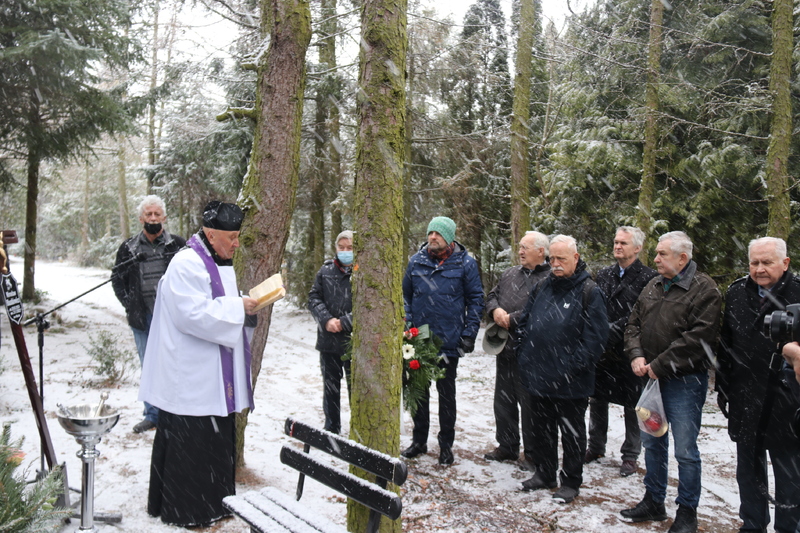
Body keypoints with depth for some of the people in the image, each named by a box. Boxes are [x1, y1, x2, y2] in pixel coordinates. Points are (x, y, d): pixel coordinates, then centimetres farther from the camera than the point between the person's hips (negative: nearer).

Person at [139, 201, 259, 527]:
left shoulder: (218, 263, 15)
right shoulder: (187, 264, -17)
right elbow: (194, 313, -25)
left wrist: (244, 303, 8)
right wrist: (238, 306, -19)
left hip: (215, 376, 10)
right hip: (191, 377, -10)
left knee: (217, 438, 16)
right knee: (189, 442, 0)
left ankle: (213, 500, 28)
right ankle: (185, 509, 14)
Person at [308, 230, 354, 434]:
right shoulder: (326, 271, 6)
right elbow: (314, 298, 5)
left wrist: (343, 322, -15)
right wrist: (327, 319, -10)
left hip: (354, 341, -4)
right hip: (328, 340, 5)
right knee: (330, 386, 16)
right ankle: (331, 429, 30)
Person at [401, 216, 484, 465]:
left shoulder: (465, 263, -4)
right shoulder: (416, 261, 5)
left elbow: (476, 300, -1)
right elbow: (406, 295, 13)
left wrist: (468, 335, -7)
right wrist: (407, 327, 2)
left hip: (448, 342, -3)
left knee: (446, 393, 9)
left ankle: (446, 445, 22)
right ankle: (419, 440, 28)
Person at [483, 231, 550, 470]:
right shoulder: (510, 274, 14)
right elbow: (492, 296, 19)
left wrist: (512, 319, -16)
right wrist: (495, 310, -3)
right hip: (505, 349, 8)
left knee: (529, 403, 2)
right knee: (503, 400, 16)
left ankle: (532, 453, 18)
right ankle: (507, 446, 31)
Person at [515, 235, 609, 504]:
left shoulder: (589, 292, -8)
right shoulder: (542, 287, 10)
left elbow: (595, 335, -12)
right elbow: (524, 323, 16)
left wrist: (576, 366, -16)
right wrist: (524, 358, 7)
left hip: (571, 382, -6)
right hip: (538, 377, 6)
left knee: (571, 432, 9)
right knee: (541, 428, 17)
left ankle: (571, 482, 23)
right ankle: (544, 473, 34)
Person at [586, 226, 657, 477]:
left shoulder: (648, 278, -8)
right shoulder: (604, 274, 11)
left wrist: (613, 330, -18)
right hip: (602, 350, 6)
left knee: (632, 404, 6)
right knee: (597, 399, 14)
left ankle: (630, 456, 20)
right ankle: (596, 447, 30)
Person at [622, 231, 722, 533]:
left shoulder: (704, 290, -12)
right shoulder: (653, 287, 11)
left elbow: (697, 338, -20)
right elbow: (634, 324, 14)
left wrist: (659, 365, -18)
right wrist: (636, 355, -4)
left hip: (684, 381, -7)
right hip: (651, 379, 7)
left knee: (685, 450, 1)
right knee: (653, 443, 16)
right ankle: (653, 502, 31)